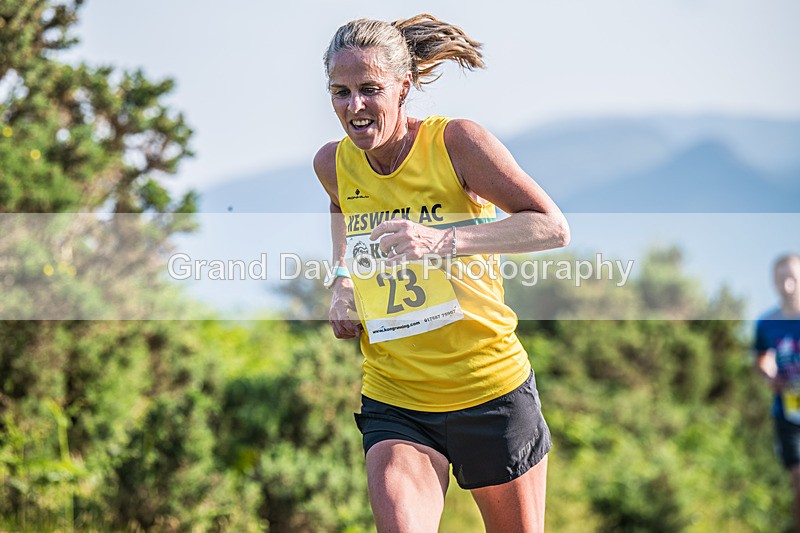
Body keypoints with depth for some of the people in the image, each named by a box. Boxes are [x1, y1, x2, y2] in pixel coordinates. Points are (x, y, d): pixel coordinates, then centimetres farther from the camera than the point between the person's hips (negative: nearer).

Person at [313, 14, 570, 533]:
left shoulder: (454, 141, -13)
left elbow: (553, 227, -16)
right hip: (392, 403, 2)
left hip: (492, 392, -2)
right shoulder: (333, 163, 1)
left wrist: (443, 240, -29)